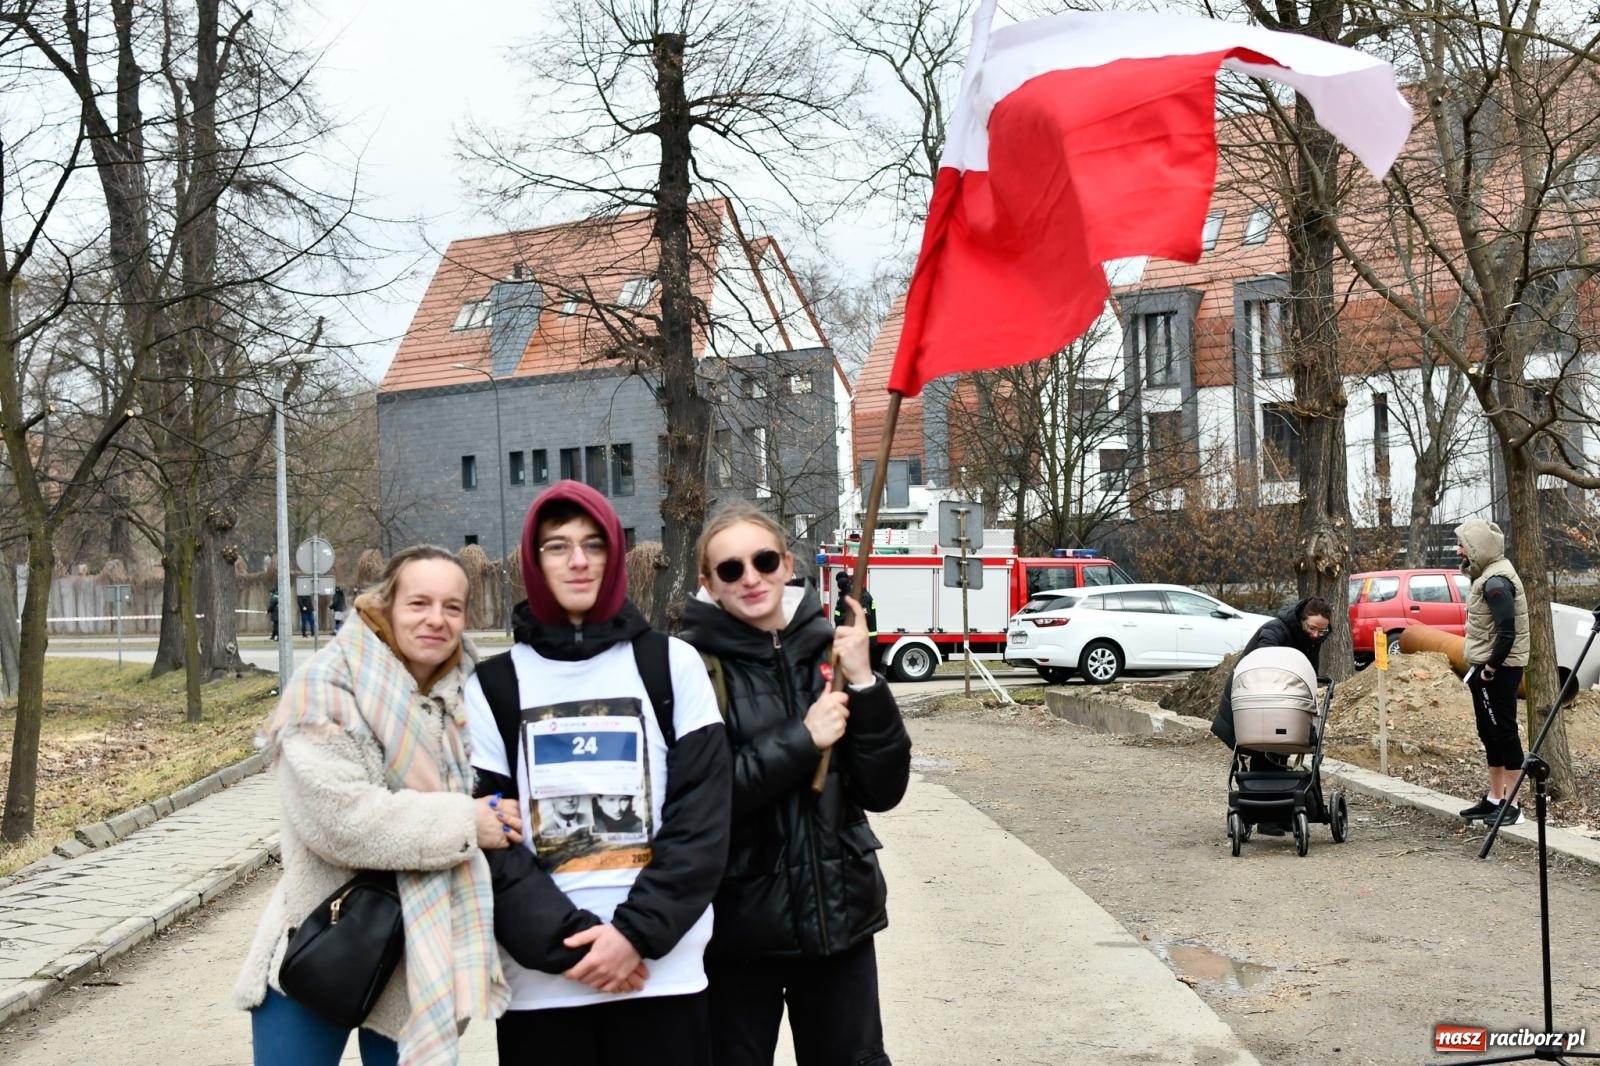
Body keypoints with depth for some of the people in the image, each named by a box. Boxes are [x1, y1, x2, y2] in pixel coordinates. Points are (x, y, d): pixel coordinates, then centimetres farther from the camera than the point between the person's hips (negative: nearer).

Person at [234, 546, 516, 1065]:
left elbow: (485, 804, 15)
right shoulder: (328, 685, -13)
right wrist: (461, 825, -21)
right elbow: (334, 815, -24)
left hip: (416, 957, 5)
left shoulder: (466, 695, 4)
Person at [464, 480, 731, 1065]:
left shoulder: (672, 664, 5)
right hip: (539, 980, 0)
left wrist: (636, 931, -12)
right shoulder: (494, 685, 5)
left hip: (662, 972, 0)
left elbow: (703, 813, -2)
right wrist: (565, 941, -12)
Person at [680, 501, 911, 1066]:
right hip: (738, 923, -3)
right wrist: (802, 740, -19)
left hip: (839, 913, 3)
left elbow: (883, 790, -2)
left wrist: (863, 683, -14)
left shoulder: (829, 647, 2)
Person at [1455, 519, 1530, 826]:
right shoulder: (1488, 575, 13)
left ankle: (1512, 805, -2)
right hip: (1486, 667, 10)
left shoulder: (1496, 581, -18)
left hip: (1497, 670, -10)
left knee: (1504, 732, -6)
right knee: (1490, 733, 15)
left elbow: (1507, 632, -26)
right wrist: (1480, 667, 14)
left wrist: (1490, 668, -18)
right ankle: (1494, 799, 24)